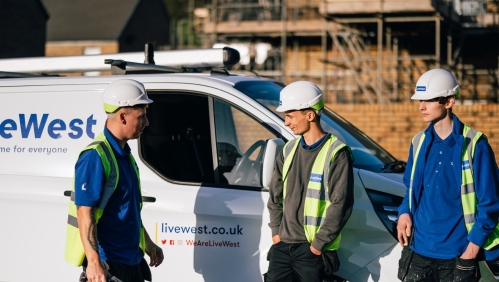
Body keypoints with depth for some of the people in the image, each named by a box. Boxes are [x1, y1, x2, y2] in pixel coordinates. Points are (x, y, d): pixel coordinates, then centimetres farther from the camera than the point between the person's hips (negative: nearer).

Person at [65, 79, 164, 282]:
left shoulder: (125, 154, 13)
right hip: (107, 264, -10)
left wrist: (147, 244, 29)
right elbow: (85, 214, -24)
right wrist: (94, 262, -30)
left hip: (132, 260, 10)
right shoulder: (95, 157, -17)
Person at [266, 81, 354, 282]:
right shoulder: (289, 150, 12)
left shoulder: (336, 154, -10)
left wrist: (319, 243, -15)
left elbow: (341, 204, -15)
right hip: (282, 245, 6)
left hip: (312, 250, -6)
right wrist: (276, 231, 10)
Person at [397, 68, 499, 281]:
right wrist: (404, 212, 0)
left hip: (457, 256, -4)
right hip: (418, 252, 5)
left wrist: (471, 250, -11)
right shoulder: (419, 142, 8)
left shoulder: (474, 145, -8)